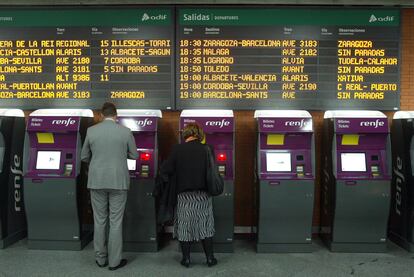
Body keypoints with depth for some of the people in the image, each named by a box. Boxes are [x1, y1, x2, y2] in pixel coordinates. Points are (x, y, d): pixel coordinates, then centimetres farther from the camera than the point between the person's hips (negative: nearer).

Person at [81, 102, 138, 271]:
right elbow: (134, 156, 5)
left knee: (99, 221, 12)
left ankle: (101, 259, 23)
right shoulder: (125, 132, -5)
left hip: (97, 181, 2)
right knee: (116, 222, 6)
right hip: (118, 181, -1)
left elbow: (84, 157, 8)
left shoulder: (91, 131, -1)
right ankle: (114, 261, 13)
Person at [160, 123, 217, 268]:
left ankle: (186, 259, 20)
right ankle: (210, 258, 20)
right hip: (203, 195, 2)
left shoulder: (177, 149, -10)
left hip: (184, 195, -1)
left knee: (184, 226, 12)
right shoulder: (206, 149, -5)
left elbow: (166, 170, -10)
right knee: (206, 226, 14)